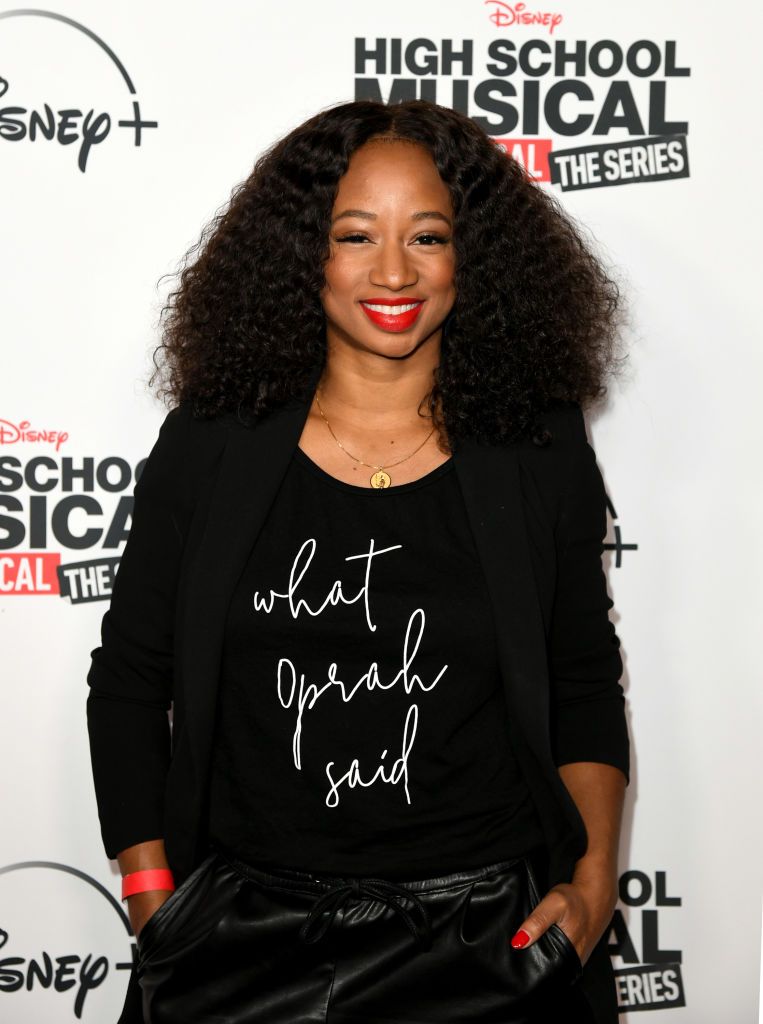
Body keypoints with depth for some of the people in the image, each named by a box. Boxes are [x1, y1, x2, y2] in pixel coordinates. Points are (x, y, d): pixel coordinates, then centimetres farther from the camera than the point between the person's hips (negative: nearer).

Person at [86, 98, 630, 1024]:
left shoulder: (540, 456, 0)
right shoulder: (209, 446, -1)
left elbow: (585, 686, 9)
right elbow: (128, 678, 6)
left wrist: (594, 880, -2)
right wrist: (153, 901, 0)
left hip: (486, 931, 0)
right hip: (244, 922, 0)